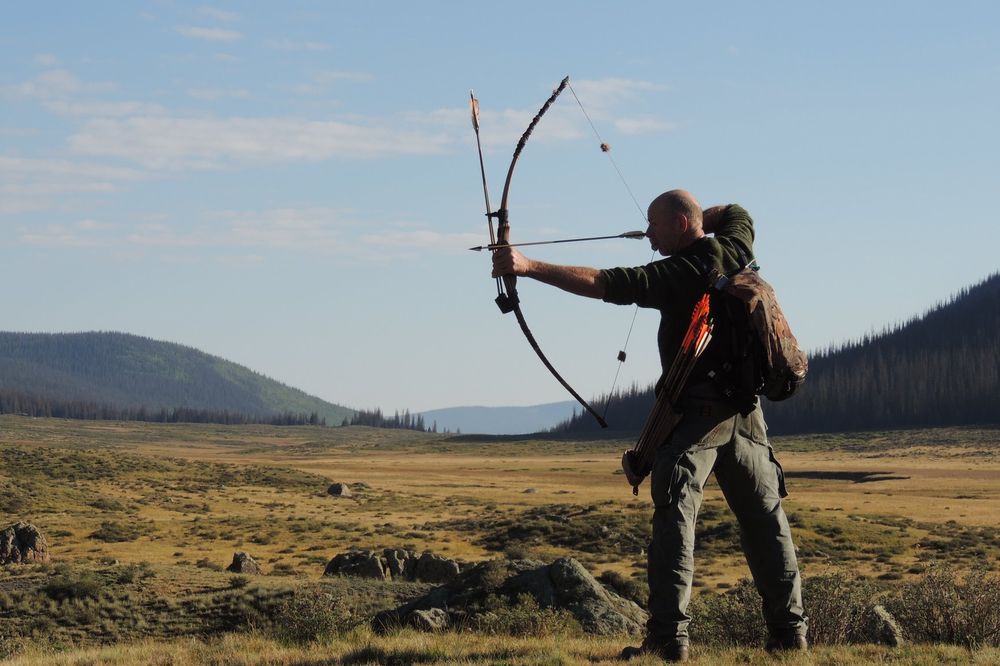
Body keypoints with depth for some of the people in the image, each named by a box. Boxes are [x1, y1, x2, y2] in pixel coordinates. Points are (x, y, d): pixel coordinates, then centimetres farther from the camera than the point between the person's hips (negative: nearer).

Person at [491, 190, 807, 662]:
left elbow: (603, 284, -22)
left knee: (674, 517, -11)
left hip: (695, 413, -7)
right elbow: (735, 212, 31)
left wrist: (529, 267, -24)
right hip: (745, 411, 7)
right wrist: (698, 222, 21)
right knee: (765, 520, 13)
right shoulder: (734, 252, 7)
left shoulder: (677, 273, -13)